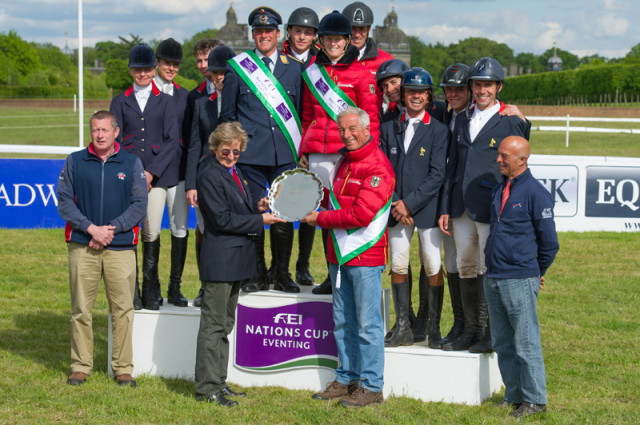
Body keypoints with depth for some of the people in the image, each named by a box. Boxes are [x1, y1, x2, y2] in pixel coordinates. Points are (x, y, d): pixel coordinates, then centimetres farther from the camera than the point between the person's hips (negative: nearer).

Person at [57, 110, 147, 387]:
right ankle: (80, 366, 13)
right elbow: (64, 201, 3)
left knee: (123, 310, 0)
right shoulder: (75, 162, 8)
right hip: (82, 246, 0)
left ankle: (123, 368, 9)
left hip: (120, 247, 0)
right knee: (81, 309, 2)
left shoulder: (132, 164, 7)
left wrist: (112, 229, -10)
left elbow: (139, 205, 2)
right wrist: (90, 228, -10)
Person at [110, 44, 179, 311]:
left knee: (152, 233, -5)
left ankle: (151, 290, 7)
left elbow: (172, 141, 4)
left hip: (157, 175, 0)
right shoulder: (120, 102, 13)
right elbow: (115, 141, 7)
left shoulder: (165, 102, 12)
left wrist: (152, 172, -7)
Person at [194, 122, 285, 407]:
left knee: (225, 324, 15)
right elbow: (222, 219, -19)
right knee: (213, 325, -4)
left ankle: (218, 382, 23)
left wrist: (257, 208, 4)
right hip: (219, 260, -10)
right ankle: (206, 388, 2)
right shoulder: (209, 174, -14)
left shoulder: (234, 171, 15)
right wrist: (260, 220, -14)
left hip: (236, 259, 10)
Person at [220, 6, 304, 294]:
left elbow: (300, 111, 13)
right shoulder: (238, 67, 6)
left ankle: (282, 274, 15)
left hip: (285, 154, 1)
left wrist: (300, 149, 7)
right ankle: (257, 274, 13)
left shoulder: (294, 68, 10)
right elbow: (227, 114, 10)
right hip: (250, 153, -1)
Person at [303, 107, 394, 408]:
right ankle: (346, 379, 23)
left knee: (367, 323, -3)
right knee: (342, 321, 14)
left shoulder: (378, 166, -14)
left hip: (366, 255, -9)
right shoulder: (344, 161, 14)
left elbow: (361, 214, -21)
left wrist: (320, 219, -12)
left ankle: (371, 386, 4)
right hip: (339, 254, 9)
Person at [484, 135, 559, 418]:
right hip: (493, 279, 8)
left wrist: (535, 273, 4)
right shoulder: (499, 190, 12)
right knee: (502, 343, 13)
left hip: (520, 281, -8)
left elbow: (549, 242, -6)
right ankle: (514, 396, 23)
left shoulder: (536, 193, -10)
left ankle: (534, 400, 6)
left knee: (526, 344, -3)